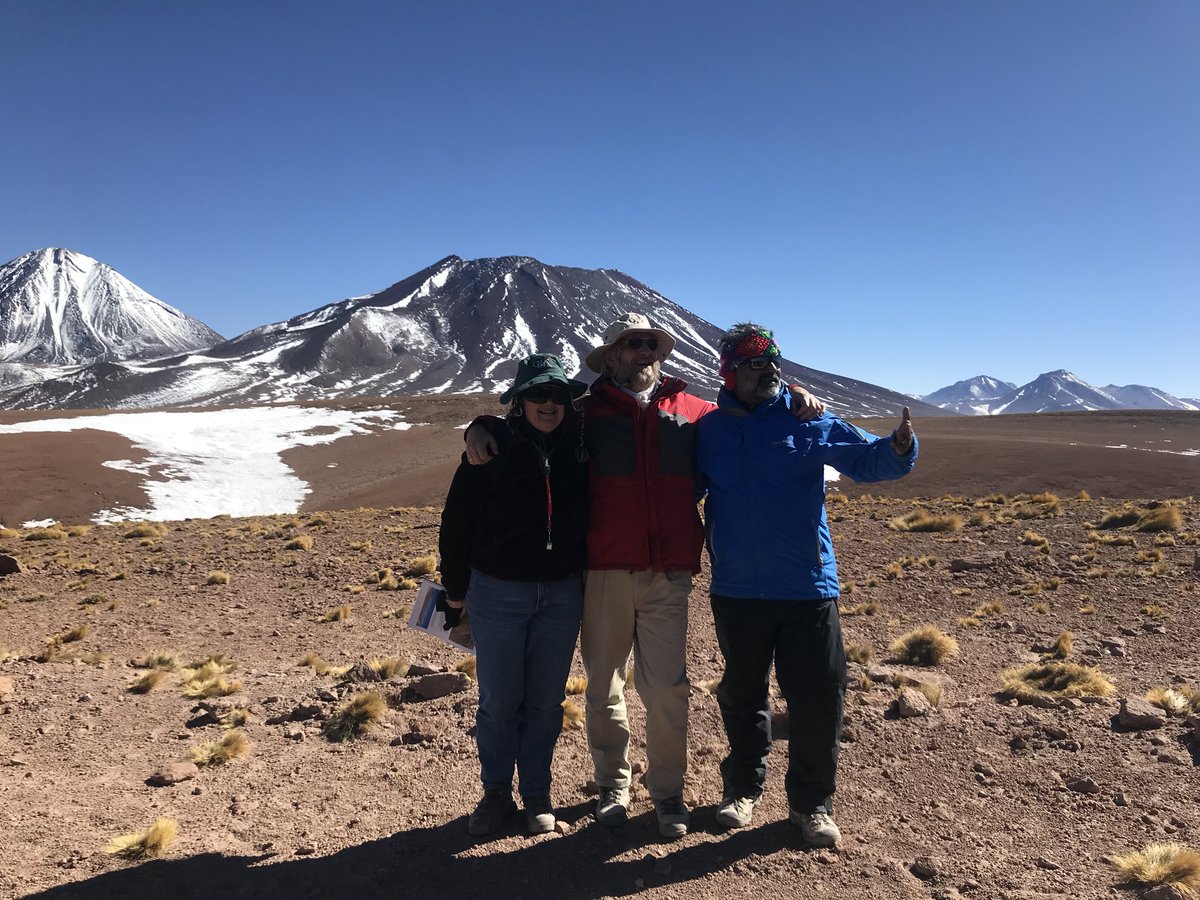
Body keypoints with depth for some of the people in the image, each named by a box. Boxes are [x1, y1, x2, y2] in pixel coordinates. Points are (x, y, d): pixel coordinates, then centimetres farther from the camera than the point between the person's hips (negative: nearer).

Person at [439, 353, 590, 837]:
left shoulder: (579, 447, -1)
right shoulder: (493, 447, -7)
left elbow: (592, 515, 10)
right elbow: (457, 520, -2)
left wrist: (587, 579, 8)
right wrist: (455, 591, 1)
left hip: (562, 595, 2)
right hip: (498, 593, -2)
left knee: (546, 701, 10)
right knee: (498, 701, 7)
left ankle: (537, 795, 27)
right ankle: (496, 793, 26)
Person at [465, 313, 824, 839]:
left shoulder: (691, 411, 11)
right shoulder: (588, 412, 7)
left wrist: (794, 396, 9)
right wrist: (480, 428, -5)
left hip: (669, 573, 0)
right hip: (604, 570, 0)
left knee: (667, 686, 1)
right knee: (603, 684, 10)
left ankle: (668, 791, 19)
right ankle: (613, 784, 28)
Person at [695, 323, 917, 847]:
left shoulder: (808, 420, -2)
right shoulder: (707, 431, 2)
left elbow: (864, 458, -8)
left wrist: (897, 449, -29)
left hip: (808, 587, -1)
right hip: (735, 590, 1)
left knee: (817, 696, 4)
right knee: (742, 695, 16)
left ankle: (811, 803, 23)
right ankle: (742, 787, 36)